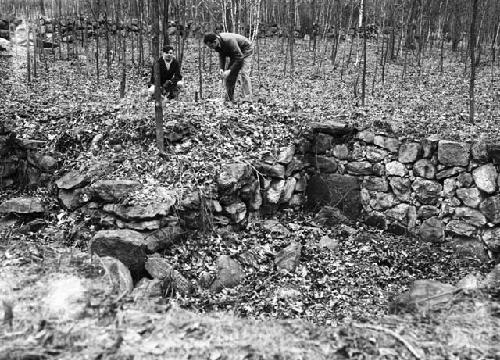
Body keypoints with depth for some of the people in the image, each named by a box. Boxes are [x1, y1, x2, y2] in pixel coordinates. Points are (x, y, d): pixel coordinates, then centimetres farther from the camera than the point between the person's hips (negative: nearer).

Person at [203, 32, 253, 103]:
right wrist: (222, 68, -14)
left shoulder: (229, 41, -38)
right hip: (234, 54, 8)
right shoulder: (217, 44, -14)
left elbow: (239, 58, -35)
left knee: (243, 73, -22)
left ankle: (247, 99, -23)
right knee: (228, 76, 1)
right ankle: (229, 99, 7)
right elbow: (221, 55, 1)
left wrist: (230, 70, -36)